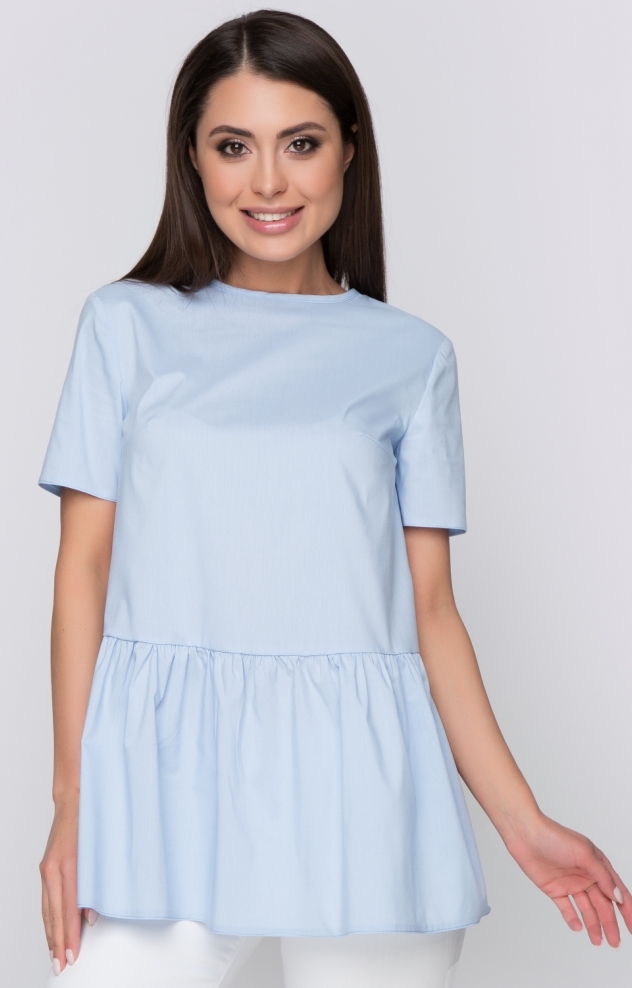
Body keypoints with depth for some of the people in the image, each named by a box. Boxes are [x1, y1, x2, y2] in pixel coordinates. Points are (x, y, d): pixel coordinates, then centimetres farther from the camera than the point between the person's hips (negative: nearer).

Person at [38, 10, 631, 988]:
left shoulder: (412, 356, 8)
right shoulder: (129, 325, 7)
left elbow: (430, 609, 8)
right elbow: (84, 566, 5)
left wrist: (523, 823, 3)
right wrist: (71, 802, -1)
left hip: (359, 785, 1)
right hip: (166, 770, 0)